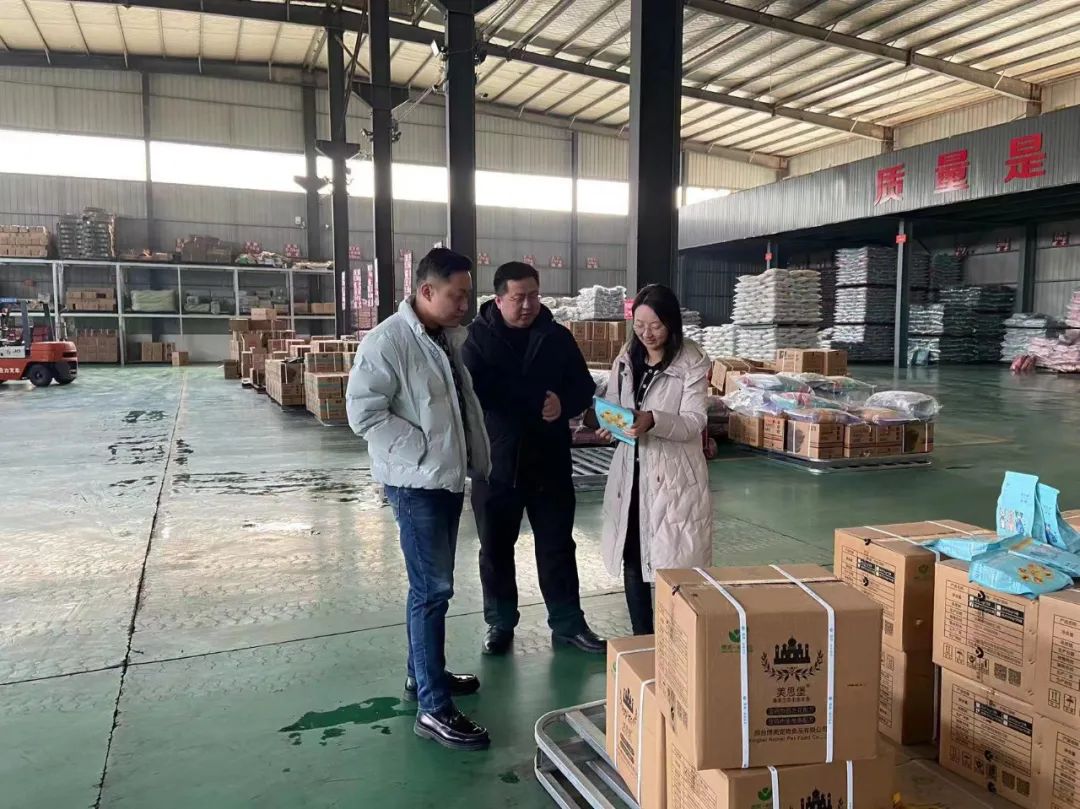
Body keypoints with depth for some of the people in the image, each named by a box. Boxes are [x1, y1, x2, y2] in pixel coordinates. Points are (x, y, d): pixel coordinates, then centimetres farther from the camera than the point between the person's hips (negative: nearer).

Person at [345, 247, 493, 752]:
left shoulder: (450, 337, 10)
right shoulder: (389, 340, -16)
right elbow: (363, 411, -20)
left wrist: (473, 456, 8)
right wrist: (421, 451, -19)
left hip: (449, 477, 9)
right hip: (416, 482, -8)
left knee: (433, 584, 18)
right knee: (432, 589, -6)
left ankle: (424, 675, 33)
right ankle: (434, 708, 3)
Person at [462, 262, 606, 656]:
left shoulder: (558, 336, 3)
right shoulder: (477, 337, -4)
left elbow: (584, 387, 6)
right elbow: (472, 391, -14)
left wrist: (565, 404, -16)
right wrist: (539, 399, -20)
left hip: (550, 462, 2)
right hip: (495, 463, -1)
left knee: (557, 546, 11)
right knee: (496, 548, 11)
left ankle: (567, 623, 25)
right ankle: (500, 622, 29)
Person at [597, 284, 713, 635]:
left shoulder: (692, 362, -8)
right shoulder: (627, 357, 7)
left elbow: (694, 421, -14)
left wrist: (652, 421, -31)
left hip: (672, 473, -5)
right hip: (630, 469, 5)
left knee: (670, 564, -1)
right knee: (632, 560, 12)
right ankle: (642, 640, 27)